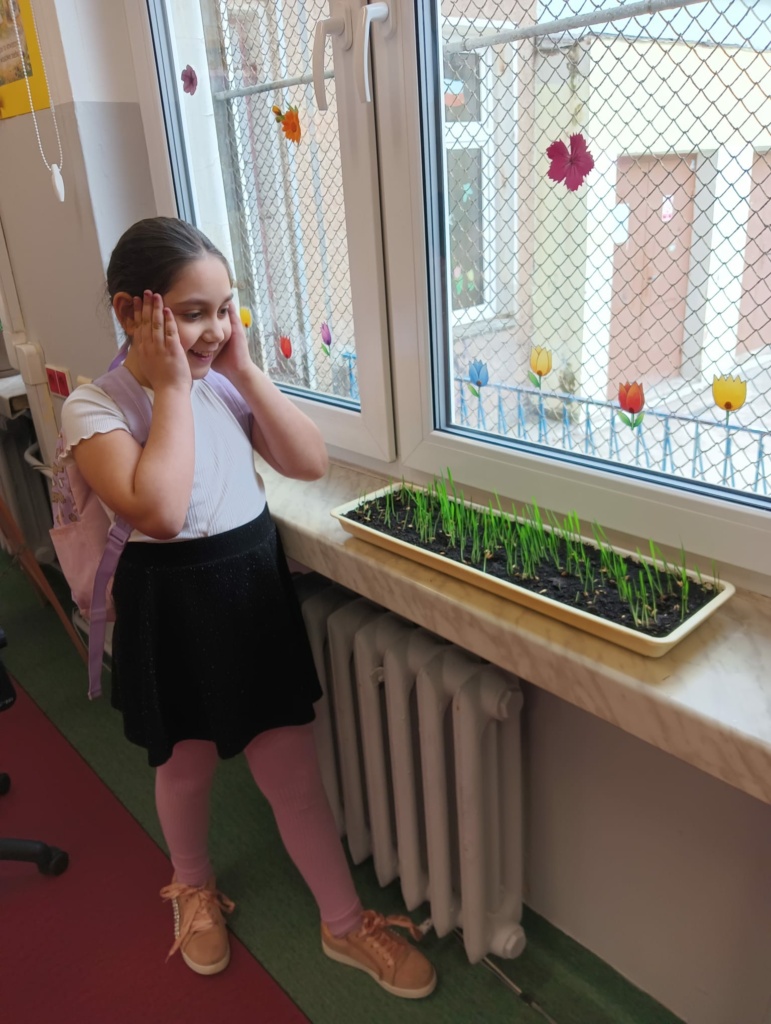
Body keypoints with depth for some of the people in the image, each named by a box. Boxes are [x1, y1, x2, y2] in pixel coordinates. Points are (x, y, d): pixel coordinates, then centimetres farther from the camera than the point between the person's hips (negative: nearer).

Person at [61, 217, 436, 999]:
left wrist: (244, 371, -10)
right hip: (172, 606, -3)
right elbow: (159, 512, -29)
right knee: (186, 765, 19)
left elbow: (311, 463, -4)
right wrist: (172, 387, -22)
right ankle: (193, 888, 51)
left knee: (291, 769, 10)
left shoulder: (225, 382, 1)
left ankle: (345, 924, 30)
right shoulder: (93, 407, -13)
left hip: (256, 588, 3)